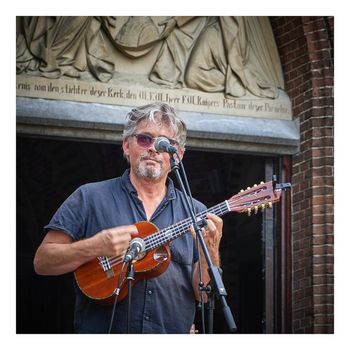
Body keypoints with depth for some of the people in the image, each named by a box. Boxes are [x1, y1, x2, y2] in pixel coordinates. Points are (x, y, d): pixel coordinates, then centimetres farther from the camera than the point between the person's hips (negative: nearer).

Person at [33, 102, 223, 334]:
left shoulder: (195, 212, 10)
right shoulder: (89, 198, 6)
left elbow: (205, 295, 6)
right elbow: (42, 262, 2)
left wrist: (210, 252, -12)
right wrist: (95, 247, -12)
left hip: (172, 334, 2)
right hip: (101, 331, -1)